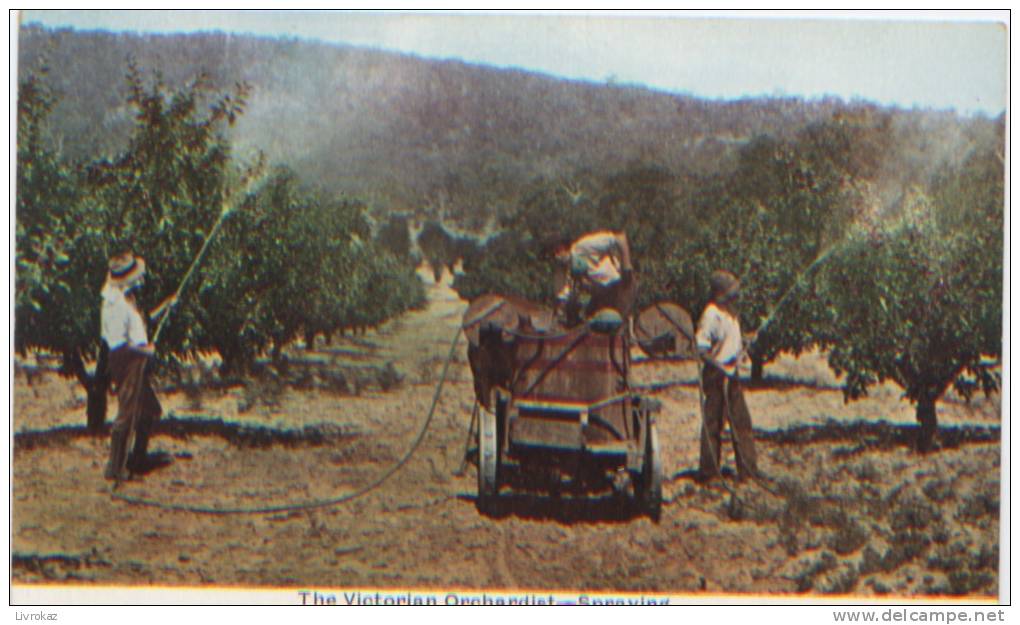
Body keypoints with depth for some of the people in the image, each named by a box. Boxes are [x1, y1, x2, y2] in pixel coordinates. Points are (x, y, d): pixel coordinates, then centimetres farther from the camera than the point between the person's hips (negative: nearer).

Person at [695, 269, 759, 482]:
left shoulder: (730, 313, 13)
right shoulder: (711, 314, -15)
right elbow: (701, 347, -18)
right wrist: (721, 367, -20)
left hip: (731, 374, 9)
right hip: (716, 374, -9)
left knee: (741, 421, 10)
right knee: (714, 422, -2)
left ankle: (748, 470, 15)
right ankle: (708, 471, 6)